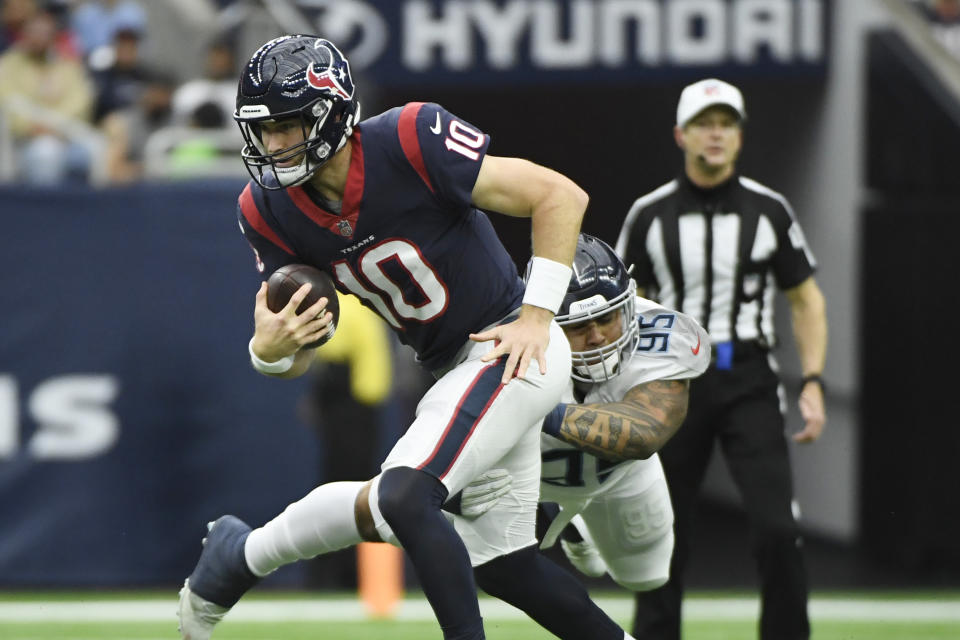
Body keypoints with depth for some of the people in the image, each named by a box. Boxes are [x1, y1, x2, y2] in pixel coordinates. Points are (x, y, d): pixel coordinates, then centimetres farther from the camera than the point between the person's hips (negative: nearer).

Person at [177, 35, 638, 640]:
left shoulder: (410, 141, -26)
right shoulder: (270, 209, -7)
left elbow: (561, 196, -20)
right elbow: (295, 361, -3)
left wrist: (536, 315, -21)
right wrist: (269, 351, -27)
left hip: (511, 346, -8)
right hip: (450, 367, 8)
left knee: (405, 496, -26)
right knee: (496, 554, 16)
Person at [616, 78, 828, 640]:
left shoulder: (769, 210, 3)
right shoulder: (650, 215, 4)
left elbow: (806, 300, 9)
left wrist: (813, 383, -2)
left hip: (749, 383, -1)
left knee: (777, 529, -14)